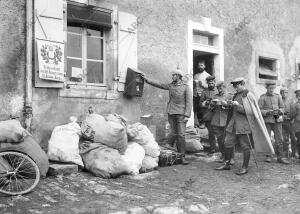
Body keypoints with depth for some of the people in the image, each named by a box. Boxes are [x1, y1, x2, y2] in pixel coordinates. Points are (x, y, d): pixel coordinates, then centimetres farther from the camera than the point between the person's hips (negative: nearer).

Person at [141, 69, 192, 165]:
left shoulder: (186, 87, -2)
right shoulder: (170, 86, 10)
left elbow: (189, 102, -6)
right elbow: (158, 84, 15)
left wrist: (186, 115, -12)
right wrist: (146, 79, 12)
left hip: (181, 113, -3)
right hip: (171, 113, 3)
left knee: (181, 134, -6)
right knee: (174, 133, 3)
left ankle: (182, 156, 1)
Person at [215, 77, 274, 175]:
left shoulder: (249, 96, -10)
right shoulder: (236, 95, 14)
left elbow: (250, 111, -16)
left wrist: (238, 105, -19)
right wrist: (231, 104, 8)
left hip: (244, 125, -8)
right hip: (234, 124, 8)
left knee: (245, 147, 2)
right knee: (228, 143, 8)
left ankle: (245, 168, 12)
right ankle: (227, 164, 20)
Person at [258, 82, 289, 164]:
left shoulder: (278, 96, 9)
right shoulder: (262, 98, 0)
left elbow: (282, 107, 12)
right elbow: (259, 110, -4)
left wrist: (279, 111, -9)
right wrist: (268, 112, -19)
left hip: (277, 120, 2)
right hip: (266, 121, -2)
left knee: (279, 139, -2)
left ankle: (280, 157, 3)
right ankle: (268, 156, 13)